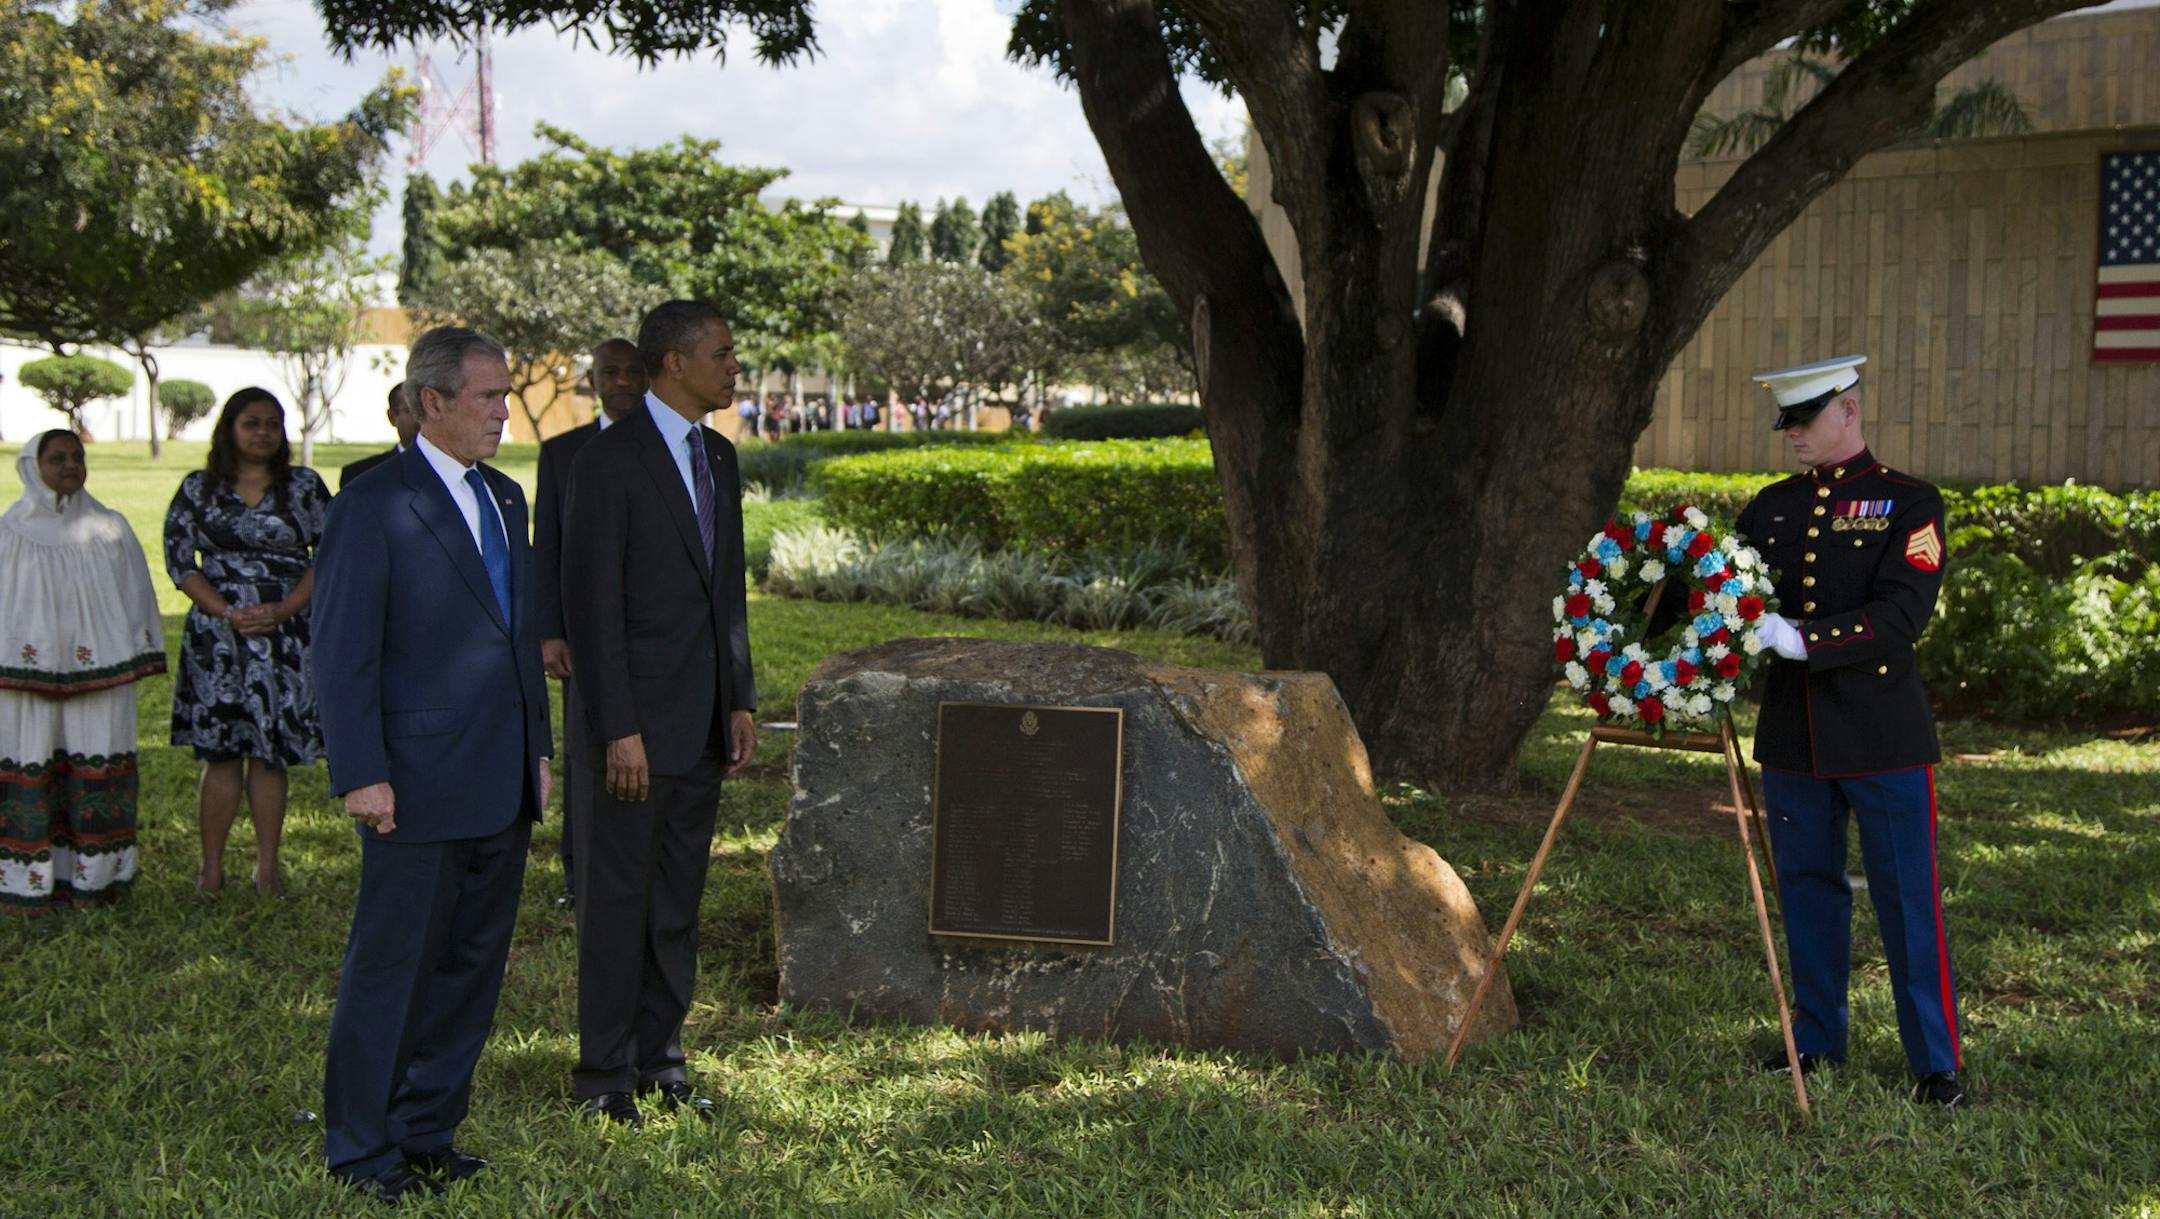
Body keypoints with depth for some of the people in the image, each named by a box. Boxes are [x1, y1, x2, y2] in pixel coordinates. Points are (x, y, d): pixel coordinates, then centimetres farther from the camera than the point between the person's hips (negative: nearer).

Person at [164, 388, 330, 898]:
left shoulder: (305, 486, 6)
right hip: (216, 636, 0)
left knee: (271, 752, 2)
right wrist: (226, 612, -9)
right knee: (219, 752, -2)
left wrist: (281, 610, -10)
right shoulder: (198, 489, 6)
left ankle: (267, 867, 9)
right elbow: (178, 559, 3)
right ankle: (212, 866, 6)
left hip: (283, 636, 0)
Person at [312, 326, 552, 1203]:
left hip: (502, 788, 8)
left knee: (471, 964, 13)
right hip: (421, 785, -8)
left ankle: (428, 1129, 25)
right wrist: (362, 774, -15)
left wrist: (539, 745, 16)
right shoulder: (375, 506, -9)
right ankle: (361, 1147, 13)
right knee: (391, 966, 1)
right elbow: (344, 653, -11)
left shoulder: (504, 498, 14)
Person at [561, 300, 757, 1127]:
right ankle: (606, 1077, 12)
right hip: (637, 723, -7)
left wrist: (740, 703, 11)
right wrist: (618, 730, -18)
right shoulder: (609, 461, -11)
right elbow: (590, 602, -14)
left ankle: (661, 1061, 24)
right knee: (618, 903, 2)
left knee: (679, 903, 13)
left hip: (704, 725, 7)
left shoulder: (719, 459, 13)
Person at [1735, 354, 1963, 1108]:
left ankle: (1935, 1064, 7)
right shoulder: (1771, 508, 11)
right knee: (1808, 888, 12)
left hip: (1881, 734, -5)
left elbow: (1904, 614, -16)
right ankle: (1817, 1040, 25)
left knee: (1908, 898, -1)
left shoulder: (1908, 503, -4)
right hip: (1793, 734, 5)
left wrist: (1802, 639, -26)